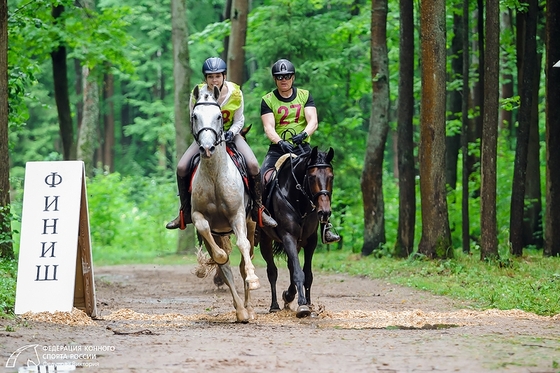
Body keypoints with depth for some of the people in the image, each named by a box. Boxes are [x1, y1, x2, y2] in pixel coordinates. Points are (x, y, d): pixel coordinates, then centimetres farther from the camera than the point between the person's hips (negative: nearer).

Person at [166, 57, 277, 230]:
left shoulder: (235, 93, -14)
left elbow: (239, 120, -4)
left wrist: (231, 133, -24)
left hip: (230, 133, 0)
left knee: (253, 165, -23)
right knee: (182, 168, -17)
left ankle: (258, 209, -6)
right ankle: (185, 212, 2)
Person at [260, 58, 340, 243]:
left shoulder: (305, 96, 9)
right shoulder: (267, 100, 4)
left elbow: (313, 121, -3)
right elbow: (268, 127, -9)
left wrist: (304, 134, -25)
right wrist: (280, 143, -28)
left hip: (302, 147, 0)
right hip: (278, 149, 0)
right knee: (265, 178, -25)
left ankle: (326, 225, -14)